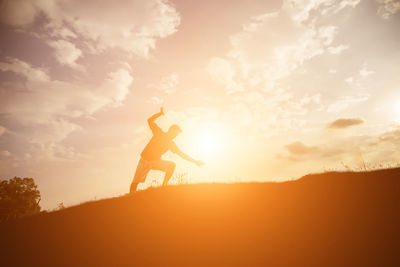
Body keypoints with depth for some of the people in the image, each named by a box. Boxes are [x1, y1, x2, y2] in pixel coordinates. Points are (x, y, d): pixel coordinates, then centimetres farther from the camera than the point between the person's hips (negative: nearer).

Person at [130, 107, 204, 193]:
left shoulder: (171, 144, 1)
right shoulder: (159, 133, -6)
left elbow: (182, 154, 2)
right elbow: (150, 120, -10)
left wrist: (195, 161, -2)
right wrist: (160, 113, -15)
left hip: (156, 161, 3)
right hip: (144, 160, -2)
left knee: (171, 165, -21)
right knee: (135, 182, -7)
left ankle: (164, 186, -16)